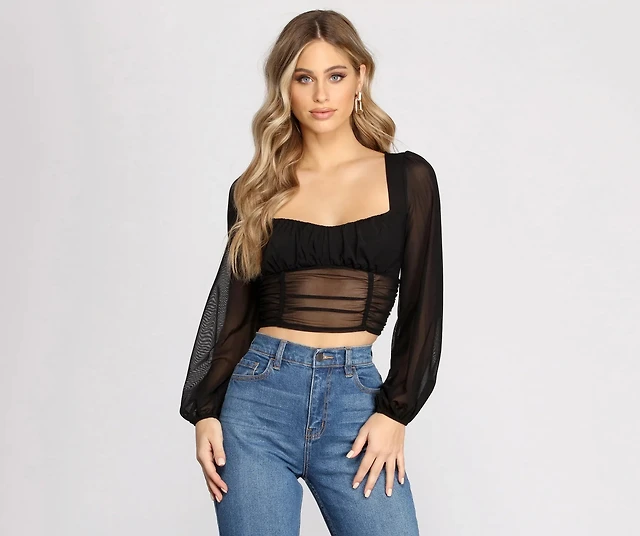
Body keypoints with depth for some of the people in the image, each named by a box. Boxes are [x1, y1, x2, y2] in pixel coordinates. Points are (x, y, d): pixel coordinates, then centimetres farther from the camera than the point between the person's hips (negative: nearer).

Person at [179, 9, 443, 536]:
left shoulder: (408, 177, 5)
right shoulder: (256, 188, 9)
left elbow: (422, 309, 3)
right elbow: (232, 309, 10)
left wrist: (395, 413, -4)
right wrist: (205, 412, 3)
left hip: (356, 397, -1)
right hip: (259, 396, 1)